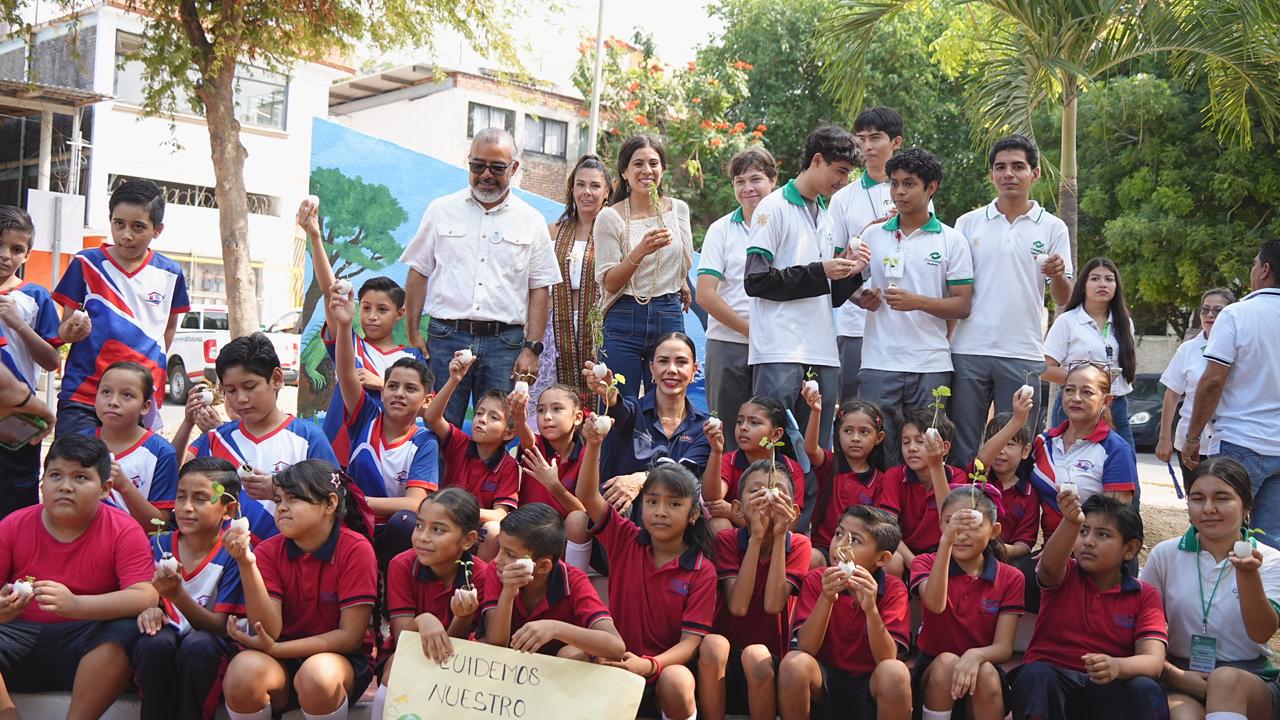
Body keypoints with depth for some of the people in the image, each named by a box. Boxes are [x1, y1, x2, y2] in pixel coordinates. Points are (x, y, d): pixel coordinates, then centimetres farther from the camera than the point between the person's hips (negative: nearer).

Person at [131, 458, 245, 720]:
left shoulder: (232, 554, -7)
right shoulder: (158, 545, 4)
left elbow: (221, 627, -11)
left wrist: (177, 595, -28)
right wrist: (147, 610, -18)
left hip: (209, 643, -2)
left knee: (198, 645, -36)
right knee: (154, 642, -31)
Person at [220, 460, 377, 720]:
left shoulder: (355, 549, -13)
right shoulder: (268, 551, -4)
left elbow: (351, 635, -13)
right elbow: (269, 630, -13)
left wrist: (275, 648, -18)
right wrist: (246, 564, -24)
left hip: (339, 657, -2)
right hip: (280, 660, 3)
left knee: (317, 674, -35)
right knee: (243, 671, -29)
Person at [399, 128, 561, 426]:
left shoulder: (531, 221, 8)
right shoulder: (441, 210, 10)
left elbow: (540, 289, 6)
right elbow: (418, 273, 11)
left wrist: (532, 348, -2)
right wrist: (413, 333, 3)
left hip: (504, 343, 0)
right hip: (446, 336, 0)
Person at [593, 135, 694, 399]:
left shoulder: (679, 209, 7)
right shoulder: (610, 217, -3)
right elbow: (609, 283, -8)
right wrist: (640, 251, -19)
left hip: (669, 316, 3)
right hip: (624, 320, -3)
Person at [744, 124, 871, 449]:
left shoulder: (829, 218, 20)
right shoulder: (774, 208, 0)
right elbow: (756, 281, -11)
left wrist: (849, 273, 2)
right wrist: (820, 272, -11)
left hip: (823, 354, 7)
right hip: (780, 351, -7)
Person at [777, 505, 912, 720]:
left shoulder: (893, 589, -8)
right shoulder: (816, 580, -6)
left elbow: (888, 658, -18)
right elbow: (805, 649, -15)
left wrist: (870, 609, -33)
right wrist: (826, 599, -28)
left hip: (870, 684, -1)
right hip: (824, 678, 1)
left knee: (896, 672, -33)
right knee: (794, 663, -30)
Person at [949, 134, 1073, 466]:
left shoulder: (1052, 227, 7)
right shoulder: (968, 223, 8)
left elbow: (1063, 299, 5)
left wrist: (1058, 275, -17)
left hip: (1023, 355, 0)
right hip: (968, 351, 0)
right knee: (961, 450, 4)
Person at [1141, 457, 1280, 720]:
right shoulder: (1165, 555, 6)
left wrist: (1249, 574, -30)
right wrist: (1173, 674, -9)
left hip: (1250, 681, 1)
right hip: (1180, 681, -1)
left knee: (1226, 680, -35)